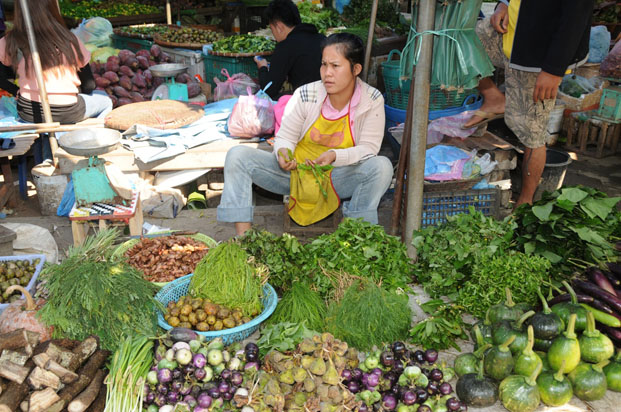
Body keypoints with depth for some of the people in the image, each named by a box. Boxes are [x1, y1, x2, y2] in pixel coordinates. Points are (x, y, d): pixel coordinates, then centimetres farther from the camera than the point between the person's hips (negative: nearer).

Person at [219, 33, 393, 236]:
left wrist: (335, 156, -30)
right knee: (237, 155, -18)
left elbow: (369, 147, -12)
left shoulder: (372, 101, -11)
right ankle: (243, 235, -21)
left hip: (338, 177, -1)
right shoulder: (305, 94, -11)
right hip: (295, 172, 1)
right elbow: (285, 137, -2)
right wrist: (283, 152, -27)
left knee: (382, 167, -29)